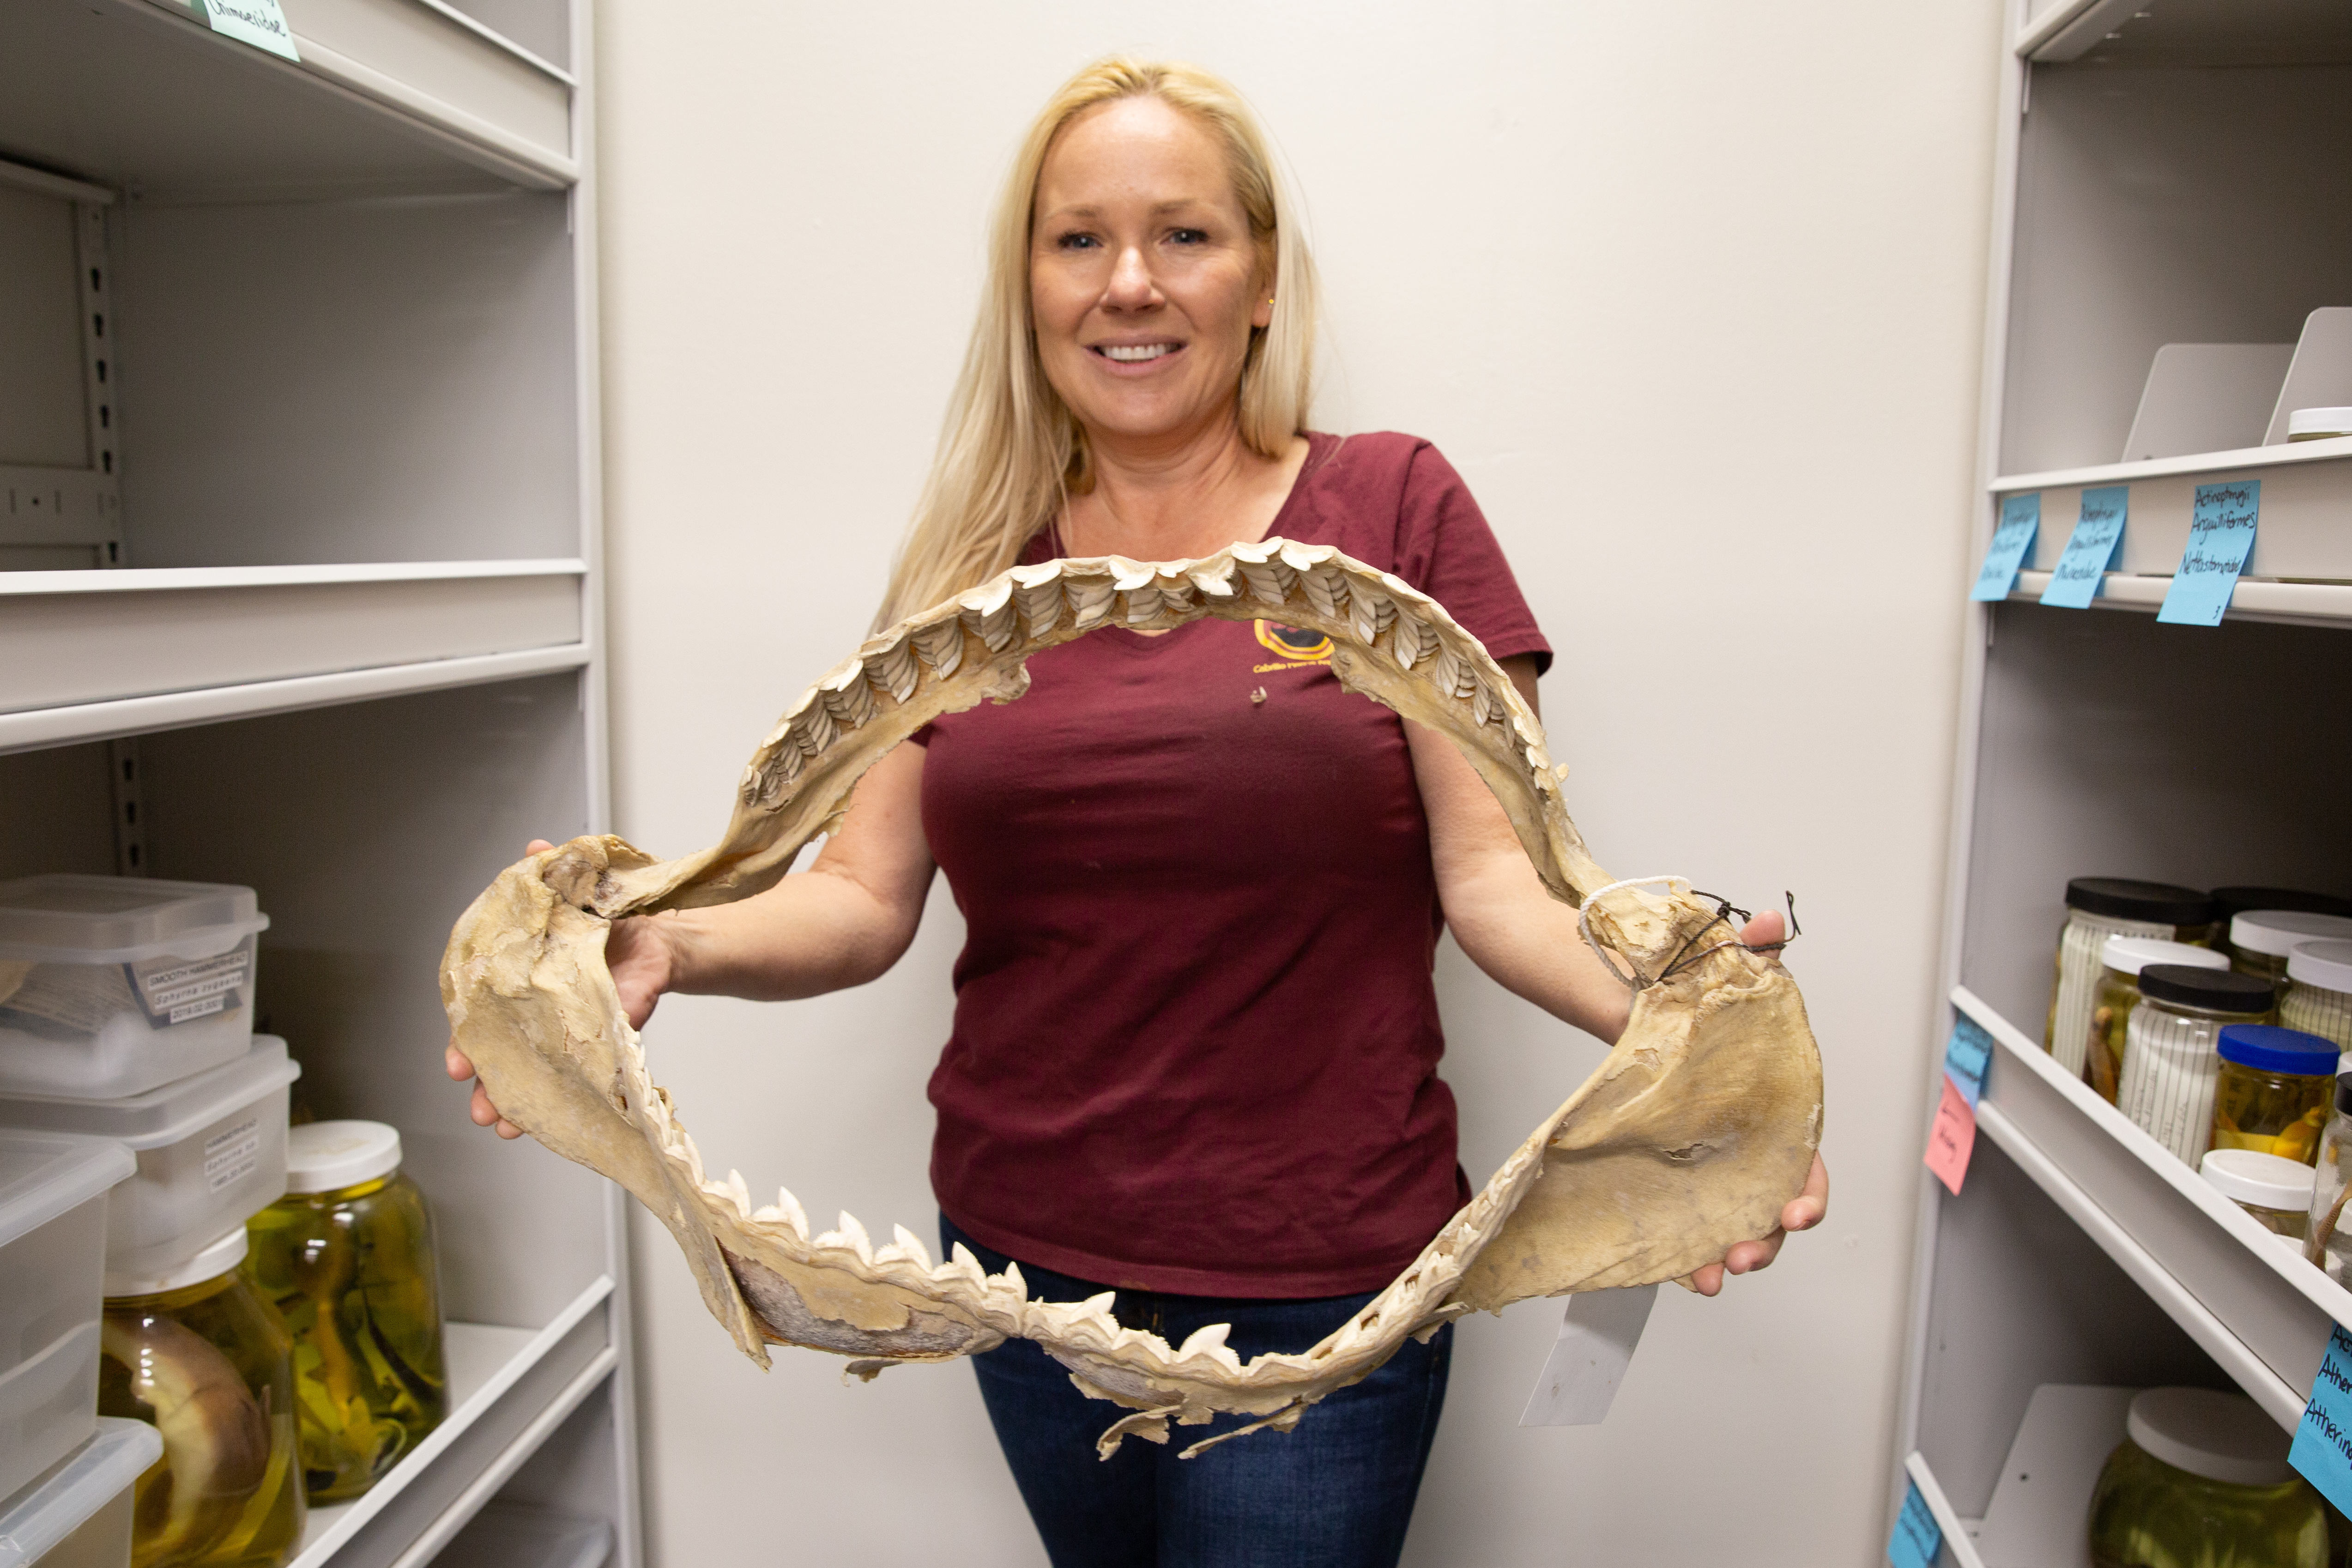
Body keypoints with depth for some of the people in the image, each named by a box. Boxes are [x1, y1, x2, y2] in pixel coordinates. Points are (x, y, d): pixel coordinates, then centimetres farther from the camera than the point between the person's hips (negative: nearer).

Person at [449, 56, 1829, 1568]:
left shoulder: (1393, 507, -5)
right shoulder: (975, 562, 4)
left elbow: (1494, 874, -8)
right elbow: (865, 895, 0)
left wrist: (1666, 1009, -27)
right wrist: (672, 945, -19)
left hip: (1318, 1293, -3)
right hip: (1022, 1254, 4)